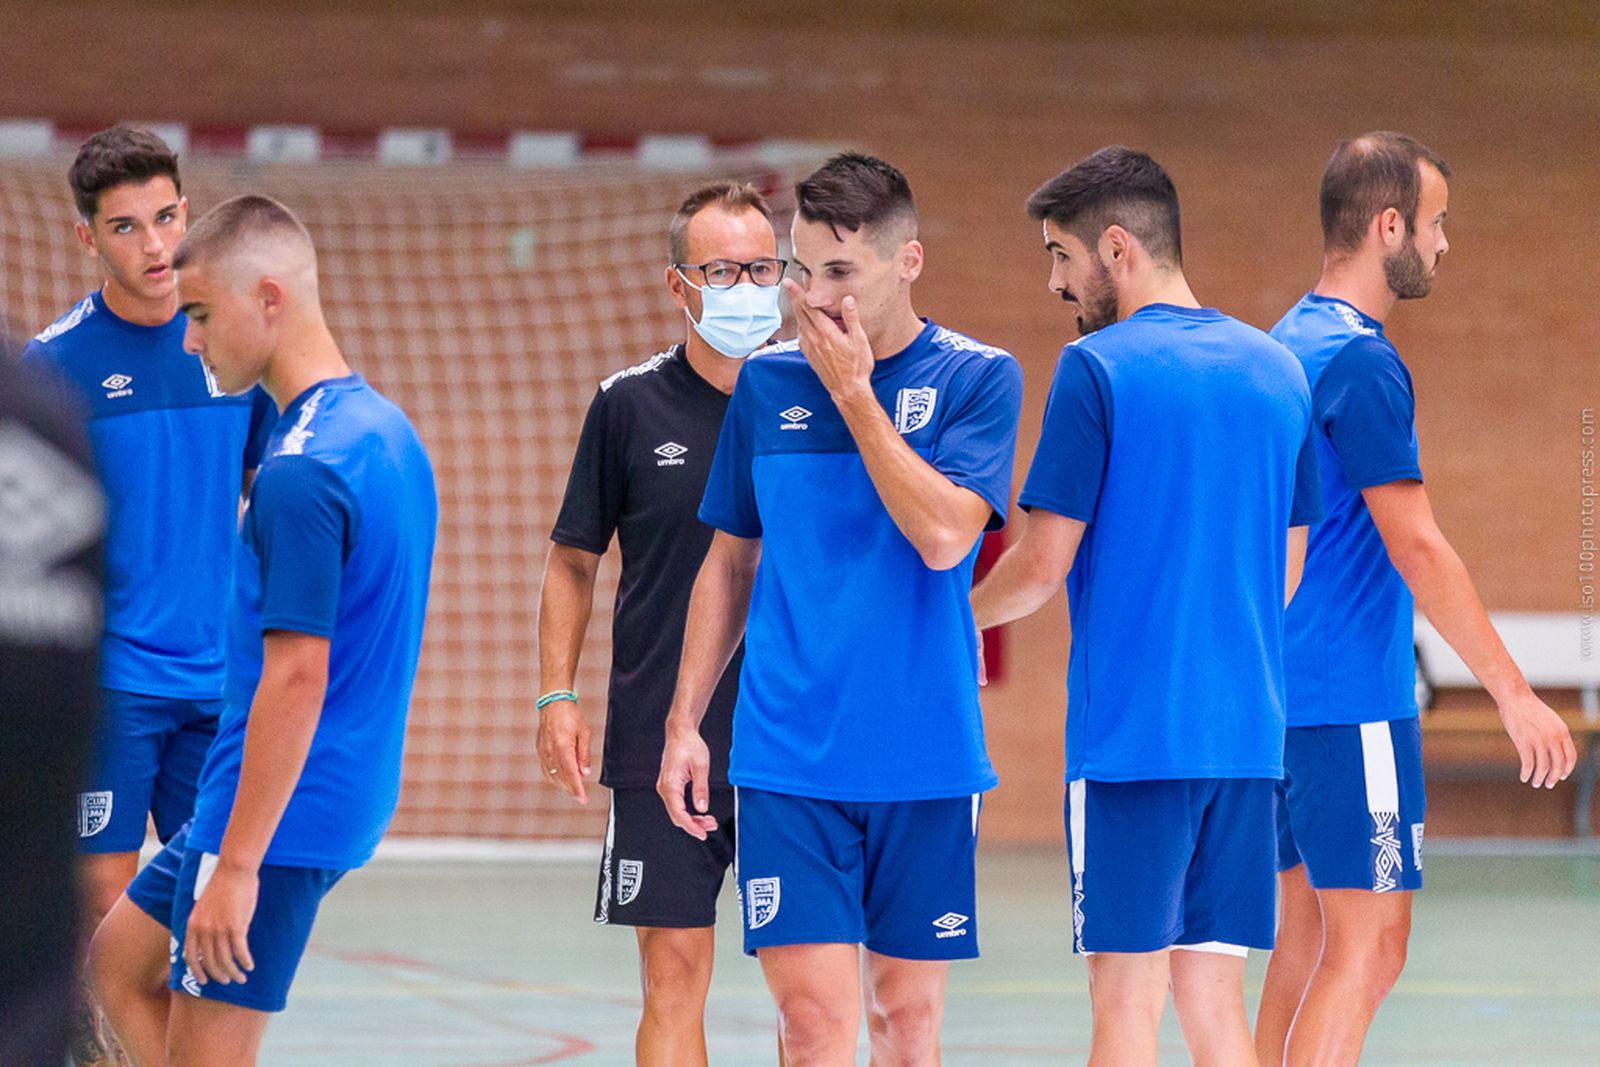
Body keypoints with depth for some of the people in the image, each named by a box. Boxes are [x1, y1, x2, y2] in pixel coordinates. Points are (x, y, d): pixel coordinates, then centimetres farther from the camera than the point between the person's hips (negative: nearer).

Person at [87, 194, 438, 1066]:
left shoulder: (302, 470, -21)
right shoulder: (386, 432, 10)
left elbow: (297, 676, -25)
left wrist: (236, 864, -23)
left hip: (280, 808, -10)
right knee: (119, 961, 20)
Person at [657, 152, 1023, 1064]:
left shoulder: (977, 378, -1)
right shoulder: (768, 383, 7)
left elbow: (943, 536, -15)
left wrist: (853, 390, -13)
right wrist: (684, 723, 10)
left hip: (925, 759, -1)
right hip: (787, 758, 1)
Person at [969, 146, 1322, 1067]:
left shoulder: (1098, 369, -8)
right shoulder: (1278, 371, 11)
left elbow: (1044, 565, -9)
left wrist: (951, 617, 9)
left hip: (1131, 730, -6)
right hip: (1245, 731, 6)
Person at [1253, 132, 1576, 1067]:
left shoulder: (1290, 345, 15)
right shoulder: (1361, 362, -15)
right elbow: (1416, 547, -19)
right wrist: (1514, 692, -16)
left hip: (1288, 694, 10)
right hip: (1351, 700, -10)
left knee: (1309, 937, 11)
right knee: (1368, 946, -8)